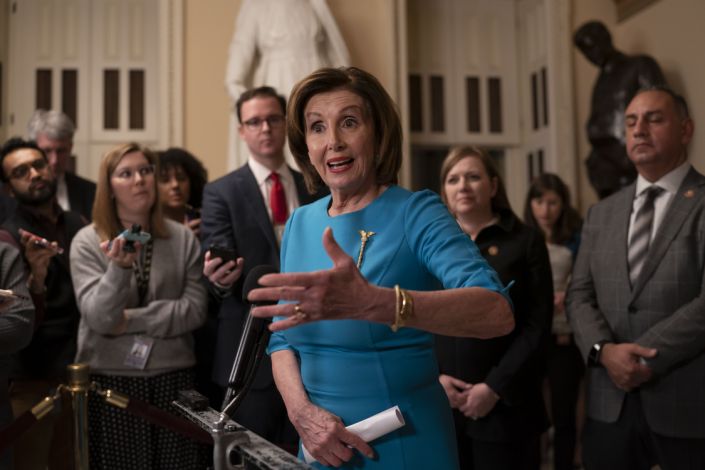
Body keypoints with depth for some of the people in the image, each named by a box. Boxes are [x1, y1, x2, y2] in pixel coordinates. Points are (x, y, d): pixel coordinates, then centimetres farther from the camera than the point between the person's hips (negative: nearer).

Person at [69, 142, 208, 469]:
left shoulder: (182, 238, 2)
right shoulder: (87, 242, -2)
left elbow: (194, 310, -4)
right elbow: (99, 318, -11)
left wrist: (129, 320, -9)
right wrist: (119, 267, -26)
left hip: (173, 378, 1)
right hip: (108, 380, -1)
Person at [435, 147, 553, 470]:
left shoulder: (526, 241, 2)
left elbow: (537, 325, -5)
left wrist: (495, 387, -12)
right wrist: (432, 378, -8)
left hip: (504, 406, -2)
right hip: (439, 406, 2)